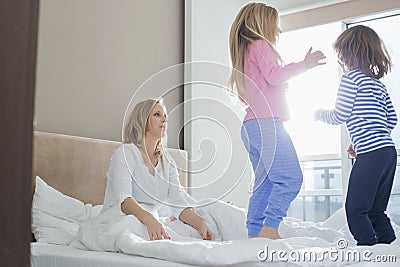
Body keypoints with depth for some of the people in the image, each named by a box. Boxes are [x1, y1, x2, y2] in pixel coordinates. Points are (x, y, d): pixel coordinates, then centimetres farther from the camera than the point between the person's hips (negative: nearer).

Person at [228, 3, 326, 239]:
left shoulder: (245, 51, 29)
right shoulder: (260, 45, 1)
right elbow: (274, 75, -13)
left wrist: (283, 85, 27)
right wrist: (304, 64, -6)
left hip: (252, 126, 10)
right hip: (265, 122, -10)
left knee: (265, 184, 6)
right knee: (291, 177, -16)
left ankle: (254, 234, 2)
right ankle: (270, 229, -21)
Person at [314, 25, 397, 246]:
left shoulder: (351, 78, -4)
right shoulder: (378, 83, 19)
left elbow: (340, 115, -4)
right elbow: (392, 119, 18)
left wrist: (320, 114, 16)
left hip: (371, 153, -9)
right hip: (388, 151, 9)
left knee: (355, 210, -4)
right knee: (376, 211, 14)